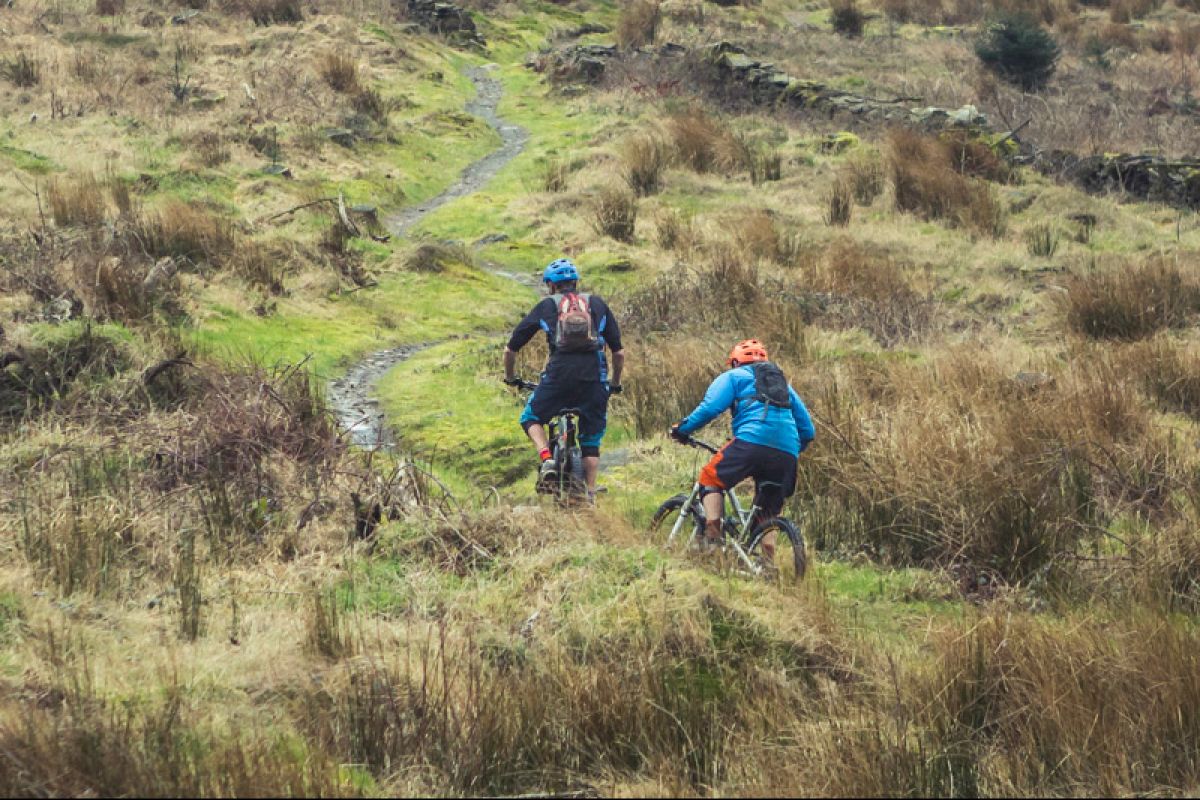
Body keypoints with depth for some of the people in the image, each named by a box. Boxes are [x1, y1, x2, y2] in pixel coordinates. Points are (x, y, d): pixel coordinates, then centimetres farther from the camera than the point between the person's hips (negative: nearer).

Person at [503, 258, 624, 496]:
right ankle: (590, 494, 8)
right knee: (591, 439, 15)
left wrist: (510, 378, 38)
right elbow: (619, 353, 20)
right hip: (594, 377, 2)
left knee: (531, 418, 20)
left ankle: (547, 458, -4)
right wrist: (615, 384, 36)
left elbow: (510, 350, 21)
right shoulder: (597, 304, 22)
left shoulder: (546, 306, 18)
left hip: (559, 375, -1)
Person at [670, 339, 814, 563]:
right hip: (787, 455, 5)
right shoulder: (783, 383, 35)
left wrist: (682, 428, 13)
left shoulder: (733, 376, 18)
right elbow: (808, 431, 32)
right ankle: (768, 564, 5)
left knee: (710, 479, 13)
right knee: (768, 513, 19)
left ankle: (713, 537, -5)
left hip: (753, 441, -5)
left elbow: (710, 408, 1)